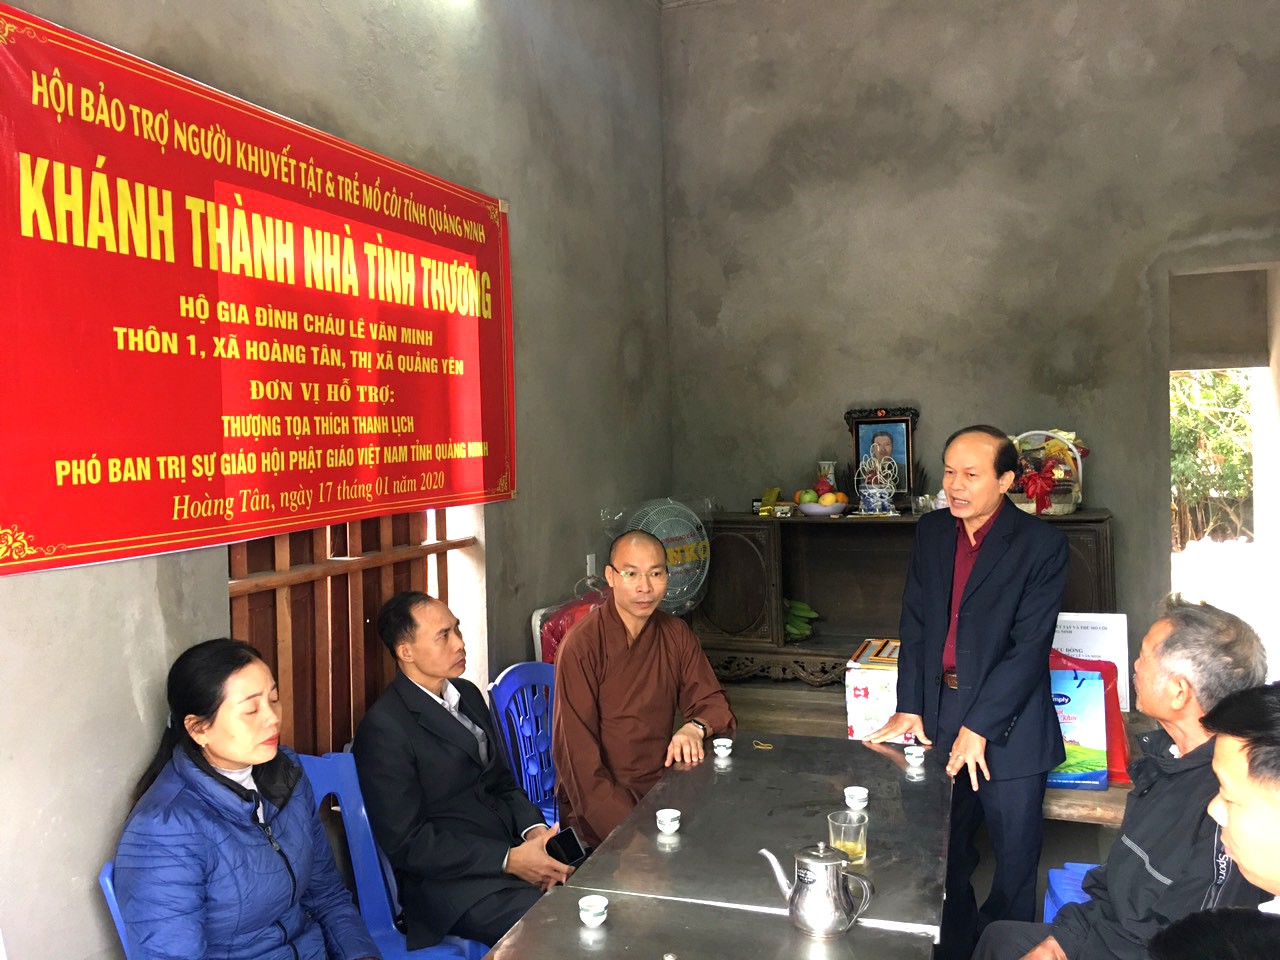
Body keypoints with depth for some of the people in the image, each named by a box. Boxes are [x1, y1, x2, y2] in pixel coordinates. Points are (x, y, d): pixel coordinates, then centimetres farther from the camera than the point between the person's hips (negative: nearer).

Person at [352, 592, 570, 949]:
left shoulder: (468, 694, 12)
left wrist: (534, 829, -5)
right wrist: (509, 861, -18)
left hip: (513, 848, 7)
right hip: (450, 881, -7)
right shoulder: (384, 728, -12)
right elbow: (407, 843, -14)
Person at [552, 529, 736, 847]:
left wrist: (695, 727, -14)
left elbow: (712, 701, 12)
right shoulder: (582, 645, -13)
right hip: (601, 798, -6)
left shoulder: (676, 634, 6)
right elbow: (577, 752, -15)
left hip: (662, 783, 6)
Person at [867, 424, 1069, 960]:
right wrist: (909, 708, -1)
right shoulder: (931, 532, 5)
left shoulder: (1041, 546, -11)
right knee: (945, 852, 16)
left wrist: (978, 726, -17)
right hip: (939, 718, 5)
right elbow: (914, 624, 6)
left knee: (1015, 857, 9)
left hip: (1007, 723, -4)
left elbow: (1030, 647, -15)